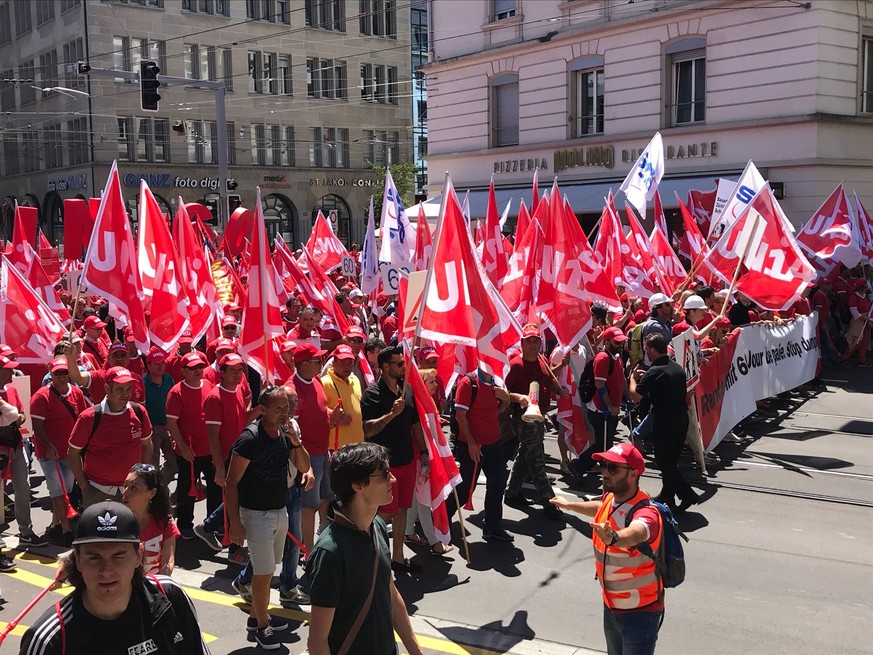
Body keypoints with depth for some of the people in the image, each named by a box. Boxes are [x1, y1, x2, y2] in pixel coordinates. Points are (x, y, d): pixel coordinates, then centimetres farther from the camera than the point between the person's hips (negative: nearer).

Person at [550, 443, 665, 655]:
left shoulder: (645, 513, -30)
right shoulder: (611, 497, -6)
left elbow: (635, 532, -55)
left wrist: (614, 538, -76)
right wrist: (569, 505, 35)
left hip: (639, 612, -8)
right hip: (611, 606, 8)